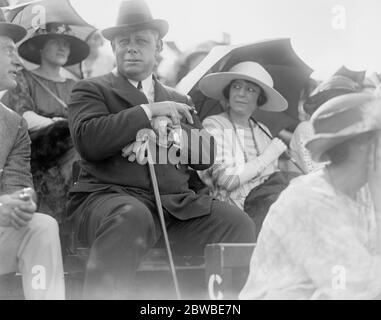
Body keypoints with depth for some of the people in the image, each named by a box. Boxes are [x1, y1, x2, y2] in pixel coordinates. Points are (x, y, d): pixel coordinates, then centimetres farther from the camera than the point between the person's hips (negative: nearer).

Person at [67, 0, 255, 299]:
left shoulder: (179, 101, 27)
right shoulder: (92, 90, 13)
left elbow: (207, 155, 12)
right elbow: (87, 139, -8)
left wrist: (165, 131, -5)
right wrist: (148, 111, -7)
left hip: (175, 205, 4)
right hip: (111, 195, -4)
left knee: (239, 224, -19)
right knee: (132, 216, -39)